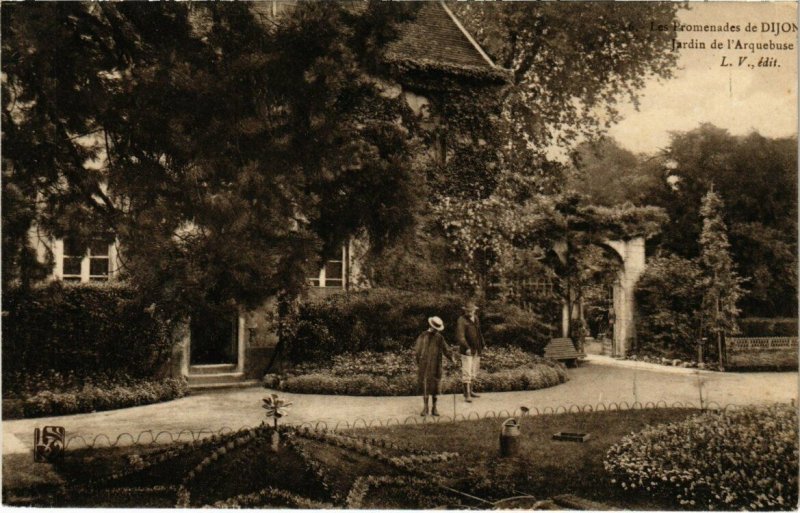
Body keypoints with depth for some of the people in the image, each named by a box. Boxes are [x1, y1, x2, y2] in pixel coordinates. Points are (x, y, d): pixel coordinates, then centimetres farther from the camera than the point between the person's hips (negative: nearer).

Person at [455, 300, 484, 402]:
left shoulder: (476, 318, 12)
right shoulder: (461, 320, -12)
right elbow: (460, 336, -19)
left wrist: (482, 344, 18)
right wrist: (467, 347, -27)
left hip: (477, 350, 8)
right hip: (467, 350, -7)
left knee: (473, 372, 14)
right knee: (466, 372, -7)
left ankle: (470, 391, 26)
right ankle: (467, 394, -4)